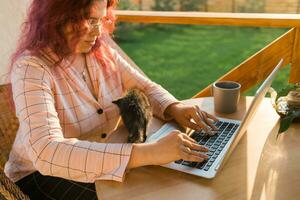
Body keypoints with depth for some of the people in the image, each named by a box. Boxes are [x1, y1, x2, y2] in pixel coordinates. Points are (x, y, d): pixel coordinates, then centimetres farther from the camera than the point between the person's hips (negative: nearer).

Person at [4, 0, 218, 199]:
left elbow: (146, 88, 4)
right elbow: (47, 152, -38)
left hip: (103, 161, 6)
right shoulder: (32, 67, -24)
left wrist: (174, 108, -19)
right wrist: (145, 153, -45)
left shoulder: (103, 52, -5)